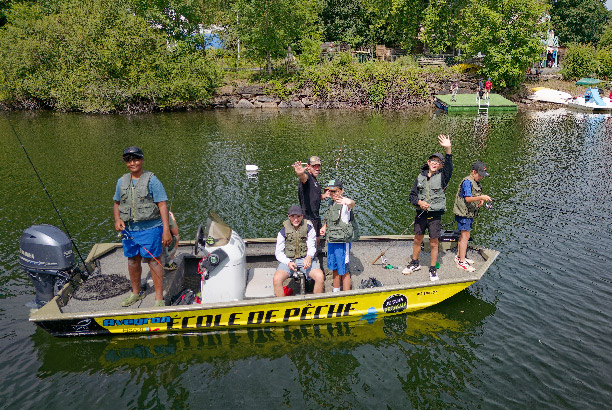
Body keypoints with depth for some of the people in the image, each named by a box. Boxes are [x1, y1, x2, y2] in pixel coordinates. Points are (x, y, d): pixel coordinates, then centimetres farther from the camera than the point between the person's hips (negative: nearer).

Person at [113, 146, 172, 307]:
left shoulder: (151, 180, -7)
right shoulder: (122, 181, 10)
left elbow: (162, 205, -11)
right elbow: (116, 204, 21)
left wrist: (166, 230, -17)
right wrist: (117, 219, -1)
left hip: (150, 228, -5)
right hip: (129, 229, 6)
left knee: (153, 261, -2)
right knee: (133, 260, 16)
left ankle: (159, 297, 8)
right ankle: (136, 292, 35)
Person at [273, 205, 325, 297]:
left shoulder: (309, 228, -1)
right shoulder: (283, 231, -1)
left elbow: (312, 246, 1)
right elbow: (279, 253, 0)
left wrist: (309, 257, -23)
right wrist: (288, 263, -20)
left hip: (305, 259, 0)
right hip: (288, 260, 0)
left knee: (320, 276, -27)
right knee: (276, 279, -29)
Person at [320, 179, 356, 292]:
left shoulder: (344, 203, -13)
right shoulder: (332, 204, 13)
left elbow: (352, 204, -39)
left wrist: (349, 202, -63)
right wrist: (324, 227, 6)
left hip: (342, 242, -8)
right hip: (331, 241, 8)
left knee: (344, 271, -1)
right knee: (334, 269, 19)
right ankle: (336, 292, 34)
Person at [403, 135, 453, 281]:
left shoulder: (442, 177, -3)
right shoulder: (420, 177, 5)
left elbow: (449, 166, -23)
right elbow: (412, 195, 9)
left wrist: (448, 149, -39)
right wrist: (419, 202, -14)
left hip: (435, 215, -2)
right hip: (421, 214, 3)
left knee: (434, 243, 4)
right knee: (417, 240, 14)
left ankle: (433, 269, 19)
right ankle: (415, 263, 34)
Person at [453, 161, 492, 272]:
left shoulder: (476, 182, 14)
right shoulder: (467, 182, -17)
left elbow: (476, 196, 23)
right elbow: (468, 198, -25)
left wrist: (481, 201, 3)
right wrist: (481, 197, -33)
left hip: (469, 213, 10)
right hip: (463, 213, -10)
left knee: (463, 235, 18)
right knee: (465, 236, -8)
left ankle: (459, 256, 30)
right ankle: (461, 262, -3)